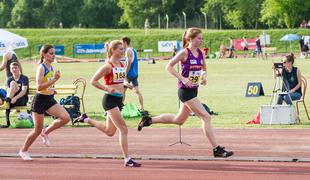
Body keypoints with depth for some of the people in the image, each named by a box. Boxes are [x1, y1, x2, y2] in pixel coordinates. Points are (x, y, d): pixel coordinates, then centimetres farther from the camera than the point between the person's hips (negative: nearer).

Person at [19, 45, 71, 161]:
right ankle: (23, 151, 22)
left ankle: (46, 132, 8)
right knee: (38, 130, 2)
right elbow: (39, 87, -26)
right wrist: (54, 80, -28)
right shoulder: (41, 68, -16)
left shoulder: (51, 67, 9)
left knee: (66, 118, -15)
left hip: (50, 100, 7)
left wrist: (52, 89, 11)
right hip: (40, 100, -7)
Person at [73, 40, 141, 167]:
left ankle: (86, 119, 32)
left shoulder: (122, 65, 11)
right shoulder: (108, 66, -12)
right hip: (110, 99, -9)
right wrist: (107, 89, -20)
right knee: (123, 129, -11)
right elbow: (93, 81, -11)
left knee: (109, 131, 16)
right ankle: (127, 160, -8)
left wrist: (126, 85, 8)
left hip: (119, 100, 9)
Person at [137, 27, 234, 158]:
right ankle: (217, 149, -8)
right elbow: (169, 67, -10)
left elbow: (204, 69, 21)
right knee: (206, 117, -11)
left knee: (179, 120, 19)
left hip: (193, 90, 9)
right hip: (185, 90, -9)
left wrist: (204, 76, -2)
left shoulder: (200, 53, 7)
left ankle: (148, 120, 32)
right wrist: (182, 78, -20)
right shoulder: (184, 52, -13)